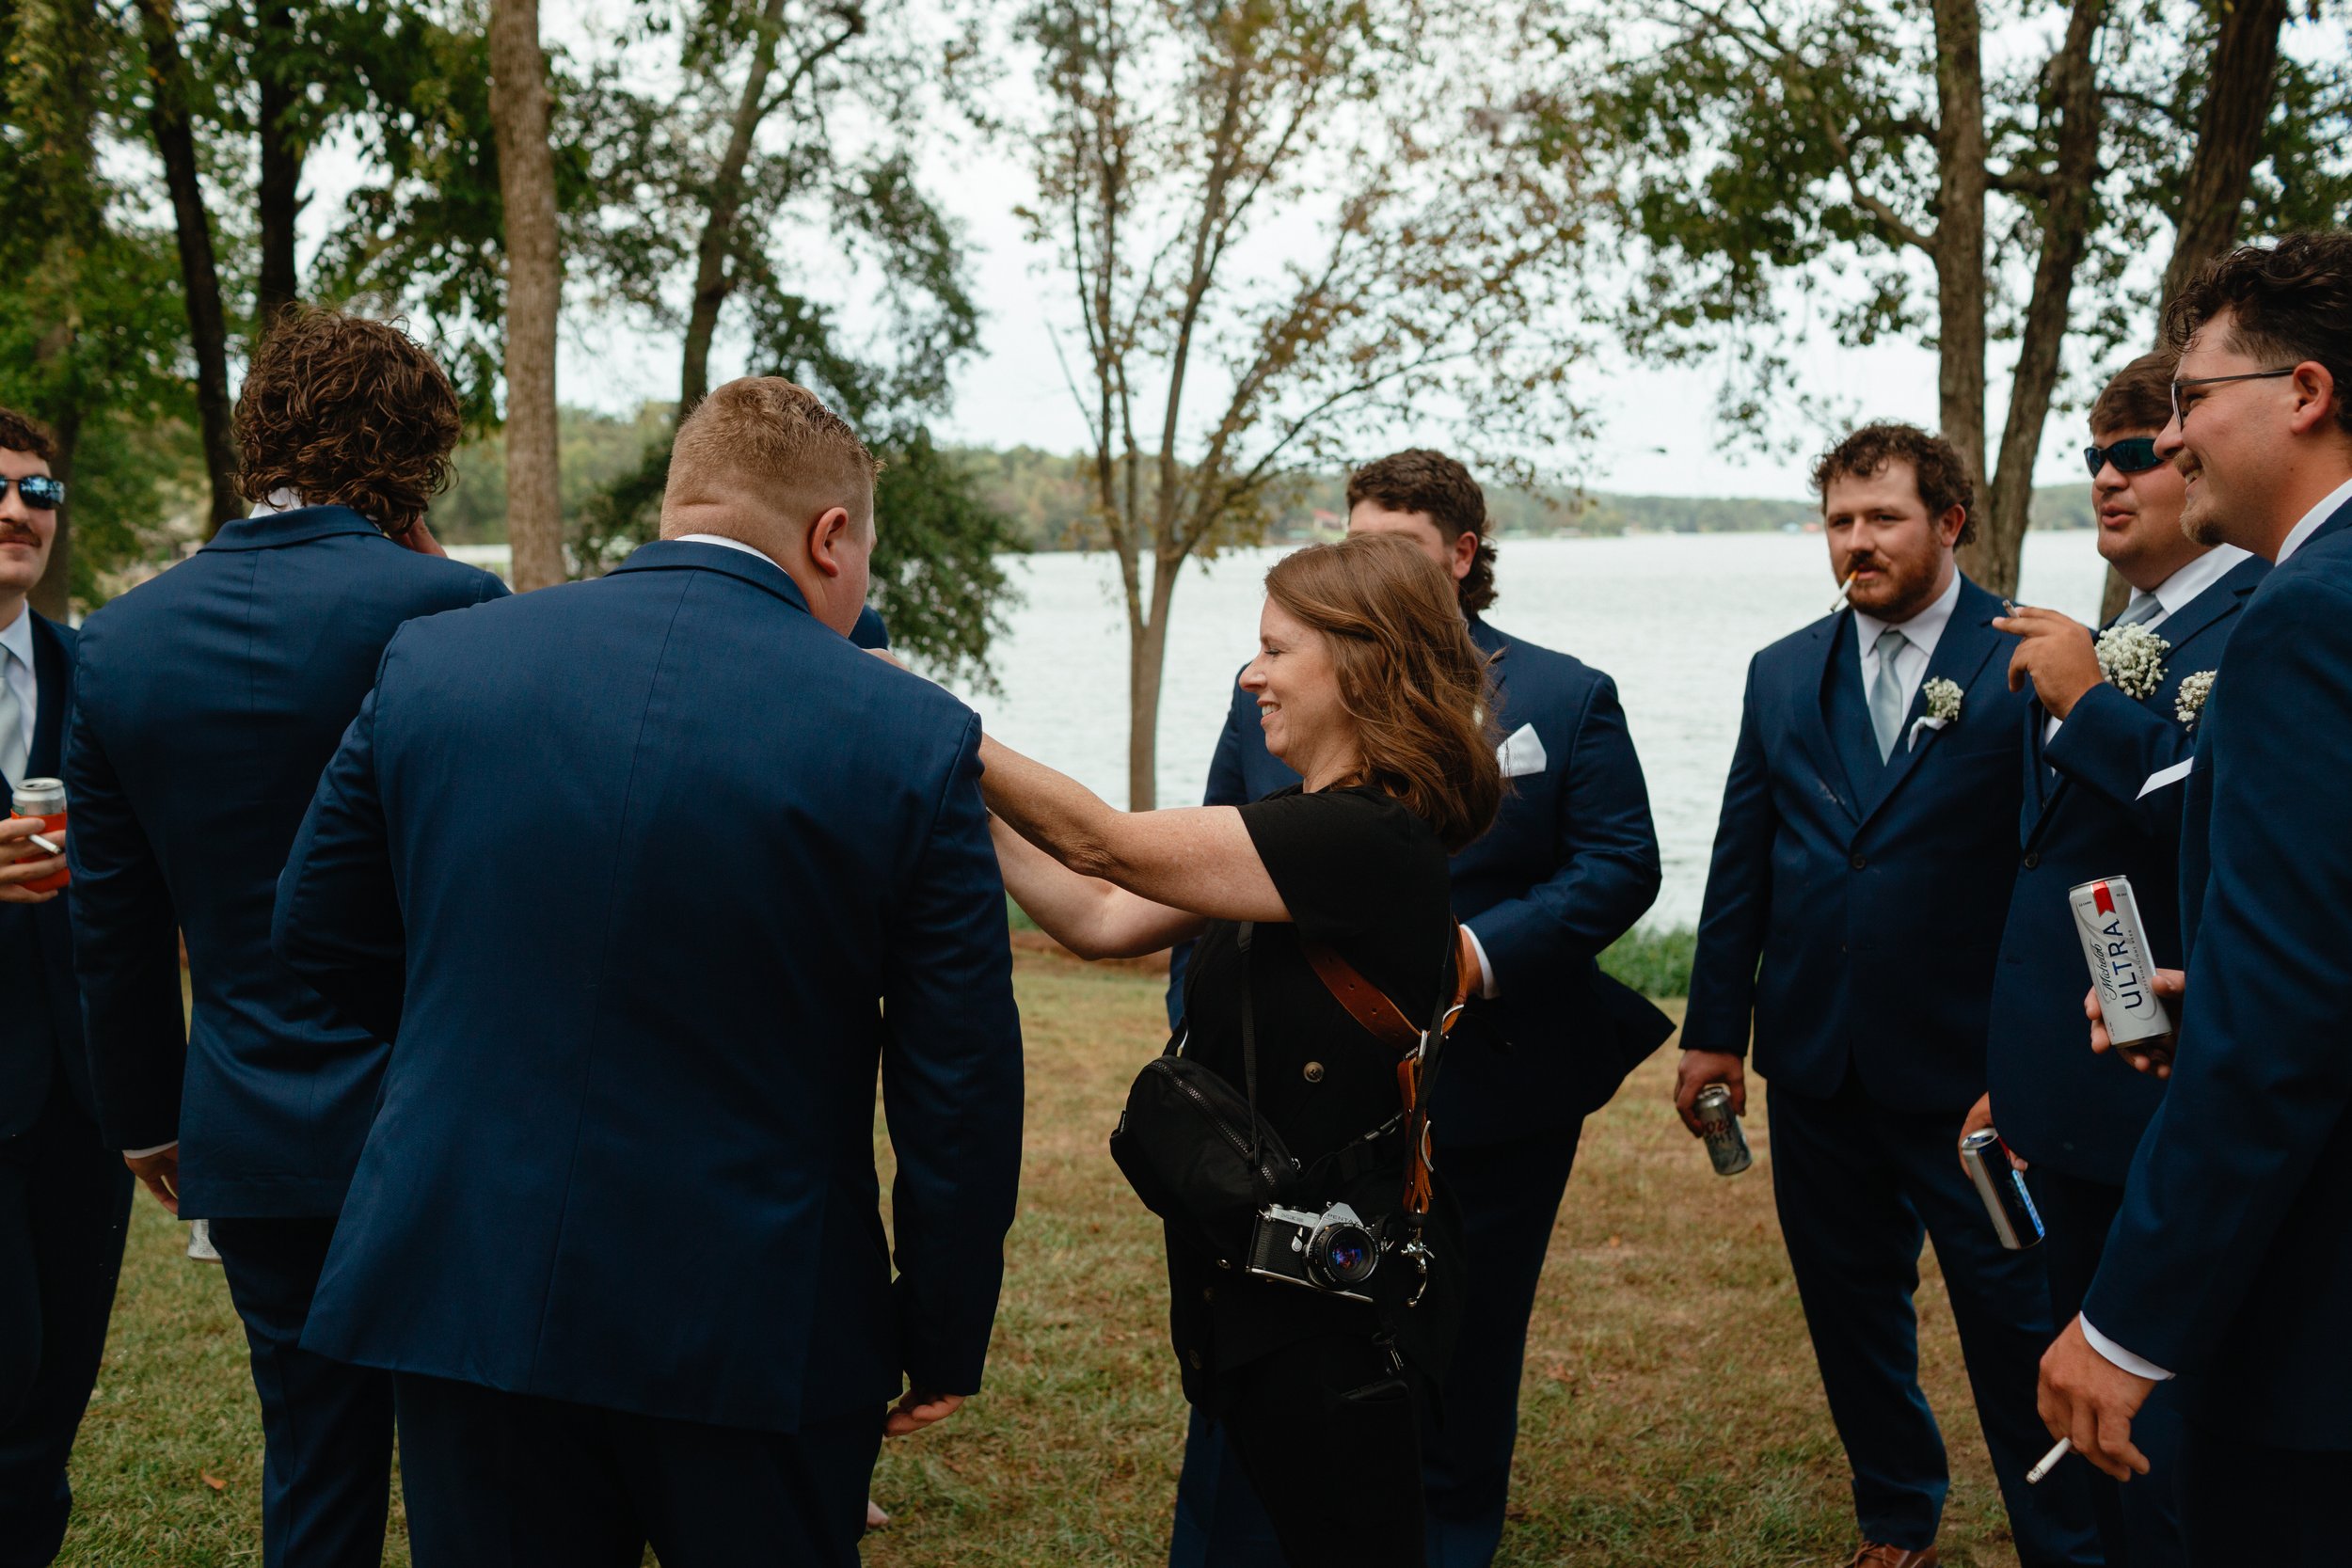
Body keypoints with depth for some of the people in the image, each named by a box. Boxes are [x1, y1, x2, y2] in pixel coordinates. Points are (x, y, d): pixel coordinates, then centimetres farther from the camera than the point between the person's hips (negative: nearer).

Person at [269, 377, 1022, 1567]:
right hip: (758, 1334, -2)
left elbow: (320, 934, 9)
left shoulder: (430, 662, -4)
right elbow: (959, 1093, -8)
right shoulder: (912, 739, -12)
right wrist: (944, 1340, 5)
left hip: (464, 1291, 2)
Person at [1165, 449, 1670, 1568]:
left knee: (1462, 1360, 14)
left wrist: (1485, 950, -19)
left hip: (1486, 1103, -1)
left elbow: (1621, 865, -5)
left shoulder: (1567, 699, 1)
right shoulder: (1270, 694, 7)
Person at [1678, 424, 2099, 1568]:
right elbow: (1742, 862, 10)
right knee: (1850, 1306, 17)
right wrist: (1715, 1027, 7)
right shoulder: (1784, 674, 7)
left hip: (1968, 1066, -5)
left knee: (2012, 1317, 3)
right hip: (1817, 1064, 5)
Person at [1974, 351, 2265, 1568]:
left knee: (2168, 1442, 0)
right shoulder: (2104, 641, 15)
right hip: (2069, 1107, 9)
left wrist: (2089, 703, -21)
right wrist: (2007, 1072, 23)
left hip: (2173, 1105, -9)